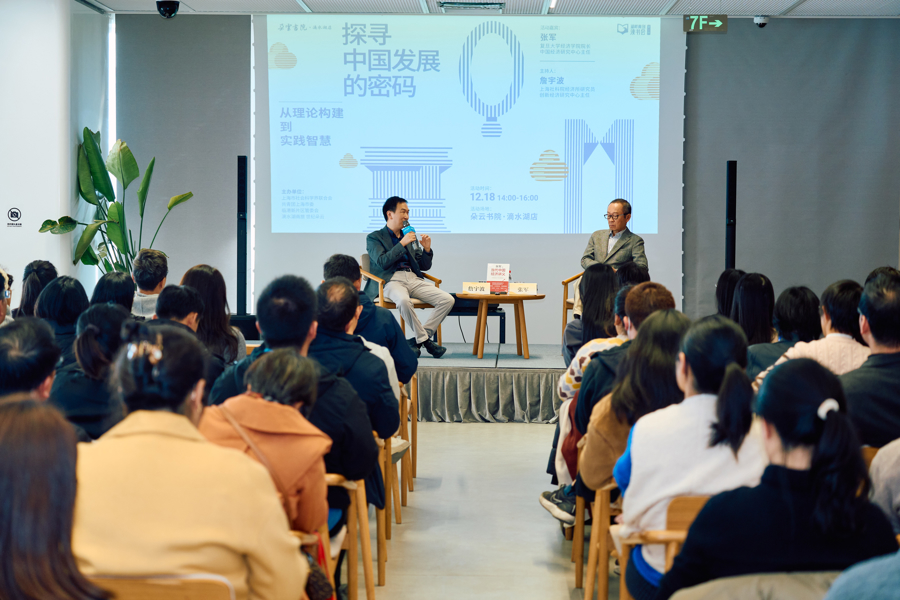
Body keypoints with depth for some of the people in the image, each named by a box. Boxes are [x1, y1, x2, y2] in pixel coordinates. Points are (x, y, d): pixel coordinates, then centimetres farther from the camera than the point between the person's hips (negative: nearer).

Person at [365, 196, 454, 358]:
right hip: (391, 280, -6)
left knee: (447, 300, -18)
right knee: (404, 301, -41)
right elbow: (383, 262, -8)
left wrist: (427, 249, 4)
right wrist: (402, 243, -9)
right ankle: (425, 339, -21)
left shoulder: (410, 237, 26)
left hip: (414, 279, 6)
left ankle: (416, 341, -19)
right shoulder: (374, 238, 10)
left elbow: (424, 266, 24)